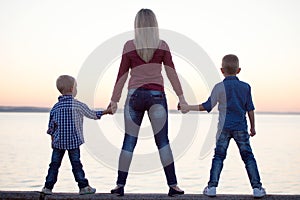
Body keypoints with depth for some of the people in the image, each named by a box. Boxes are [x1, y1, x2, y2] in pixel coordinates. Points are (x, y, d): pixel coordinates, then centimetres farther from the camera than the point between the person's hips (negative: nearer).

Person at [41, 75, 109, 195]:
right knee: (76, 164, 2)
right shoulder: (78, 105, -7)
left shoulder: (56, 107, 3)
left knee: (54, 164, 9)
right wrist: (104, 112, 17)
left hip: (58, 141, 3)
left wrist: (53, 138, 19)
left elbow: (51, 125, 7)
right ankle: (84, 187, 7)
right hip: (73, 141, -3)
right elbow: (91, 115, 3)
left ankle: (48, 187, 12)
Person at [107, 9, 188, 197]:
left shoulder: (129, 46, 1)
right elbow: (171, 72, -2)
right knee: (163, 142, 2)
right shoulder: (162, 46, 2)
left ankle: (120, 185, 9)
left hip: (135, 95, 1)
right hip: (156, 95, 0)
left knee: (129, 142, 7)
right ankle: (173, 185, 1)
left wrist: (114, 101, 7)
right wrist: (181, 97, 0)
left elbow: (122, 76, 2)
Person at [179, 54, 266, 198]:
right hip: (241, 128, 1)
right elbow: (250, 109, 6)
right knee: (248, 157, 6)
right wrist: (253, 127, 17)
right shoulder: (245, 87, 3)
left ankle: (212, 186, 3)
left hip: (224, 128, -1)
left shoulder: (220, 87, -4)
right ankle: (257, 187, 6)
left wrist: (189, 108, 5)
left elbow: (207, 106, -5)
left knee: (218, 156, 5)